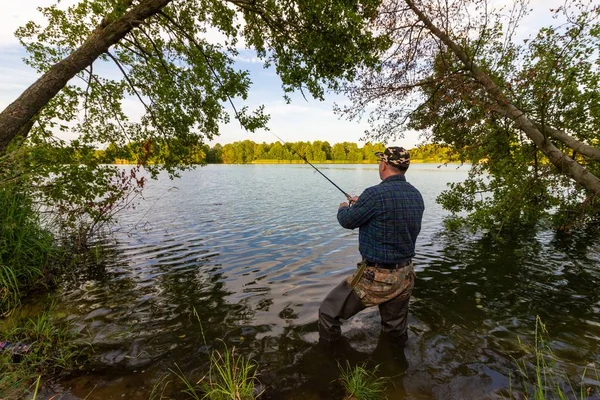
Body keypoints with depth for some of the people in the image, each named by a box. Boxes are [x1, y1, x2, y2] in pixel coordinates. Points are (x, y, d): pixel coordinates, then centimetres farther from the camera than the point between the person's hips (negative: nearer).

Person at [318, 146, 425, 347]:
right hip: (405, 276, 7)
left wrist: (344, 208, 13)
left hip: (376, 277, -7)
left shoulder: (376, 194, -23)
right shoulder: (417, 196, 1)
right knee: (396, 329, 27)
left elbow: (348, 221, -9)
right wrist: (362, 204, 24)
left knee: (329, 313, 10)